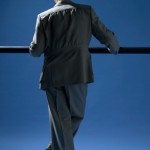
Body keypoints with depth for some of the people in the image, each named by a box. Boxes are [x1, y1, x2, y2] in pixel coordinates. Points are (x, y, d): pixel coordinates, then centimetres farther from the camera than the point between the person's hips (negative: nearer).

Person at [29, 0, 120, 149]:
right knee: (76, 115, 17)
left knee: (60, 119, 7)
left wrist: (33, 48, 24)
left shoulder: (44, 17, 2)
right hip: (78, 74, 0)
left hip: (53, 75, 0)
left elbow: (36, 50, 0)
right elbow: (106, 36, 6)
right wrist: (114, 48, 27)